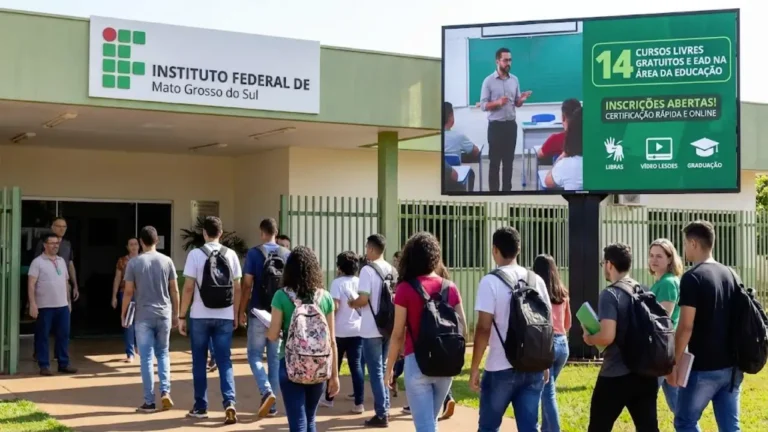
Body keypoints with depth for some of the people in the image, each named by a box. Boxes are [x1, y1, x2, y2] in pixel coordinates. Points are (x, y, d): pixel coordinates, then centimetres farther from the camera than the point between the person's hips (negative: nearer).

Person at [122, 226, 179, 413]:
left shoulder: (134, 263, -5)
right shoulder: (167, 261, 1)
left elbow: (128, 292, -5)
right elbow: (174, 291, 3)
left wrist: (123, 314, 8)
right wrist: (176, 314, 13)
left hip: (143, 316, -2)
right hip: (164, 315, 2)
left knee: (146, 358, 3)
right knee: (163, 354, 17)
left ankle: (149, 402, 4)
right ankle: (165, 392, 1)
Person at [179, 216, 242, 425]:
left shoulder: (195, 254, -6)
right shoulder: (231, 255, 2)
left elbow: (188, 288, -8)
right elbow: (237, 288, 4)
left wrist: (182, 316, -1)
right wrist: (235, 314, 15)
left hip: (200, 316, -2)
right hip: (225, 317, 2)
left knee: (199, 362, 10)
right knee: (225, 362, 6)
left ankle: (200, 407, 16)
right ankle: (229, 403, -10)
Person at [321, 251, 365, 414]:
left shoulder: (337, 282, -8)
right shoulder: (360, 282, 5)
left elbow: (335, 306, -17)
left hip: (340, 330, -3)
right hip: (357, 330, 3)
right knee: (356, 366, 2)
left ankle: (329, 399, 25)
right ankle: (359, 403, -4)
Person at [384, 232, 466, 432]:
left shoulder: (405, 289, -7)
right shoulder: (451, 288, 4)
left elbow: (398, 334, -6)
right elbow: (462, 328, 5)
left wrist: (390, 366, 5)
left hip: (417, 361, -4)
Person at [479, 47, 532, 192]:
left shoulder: (515, 80, 7)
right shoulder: (489, 81, -7)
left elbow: (517, 104, 12)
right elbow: (483, 105, -8)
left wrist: (522, 99, -10)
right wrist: (498, 102, -25)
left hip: (511, 125, 4)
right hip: (496, 125, -4)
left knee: (509, 160, 8)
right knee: (495, 161, 0)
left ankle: (507, 190, 16)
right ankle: (494, 191, 5)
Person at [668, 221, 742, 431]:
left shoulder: (692, 277, -13)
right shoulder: (729, 274, 9)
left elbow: (686, 327, -17)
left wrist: (674, 362, -9)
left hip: (703, 367, -7)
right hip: (731, 366, 7)